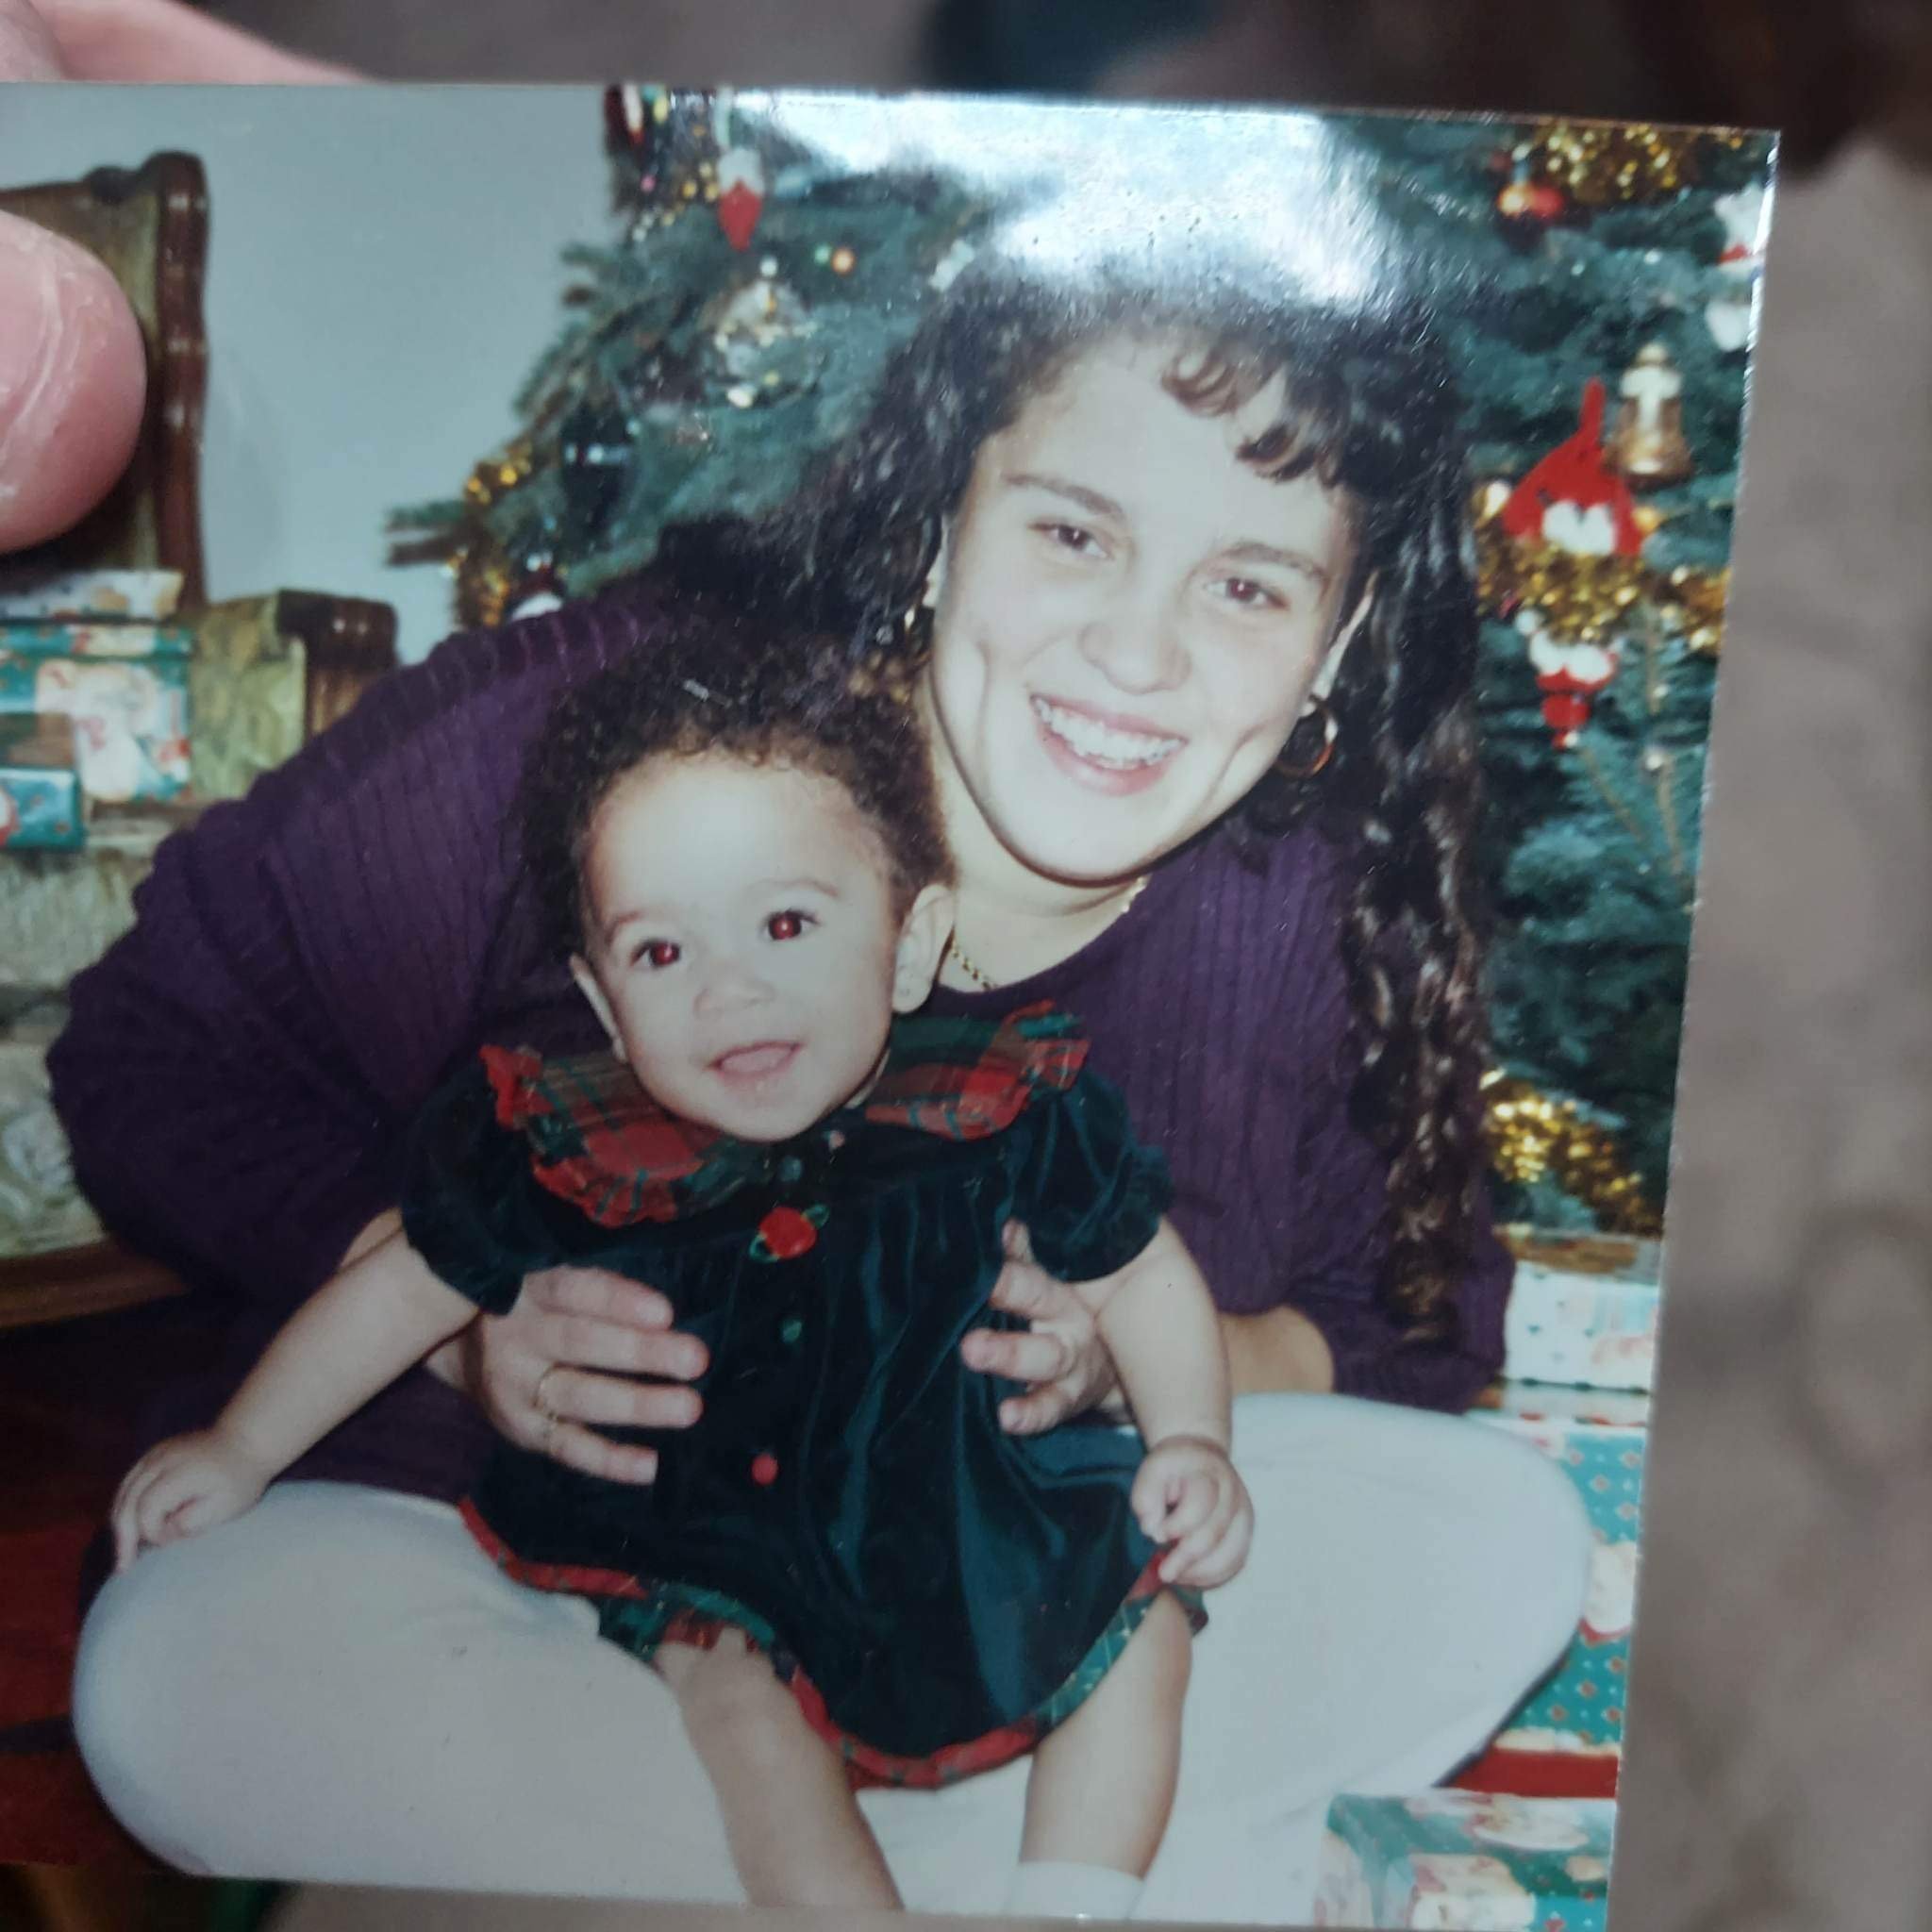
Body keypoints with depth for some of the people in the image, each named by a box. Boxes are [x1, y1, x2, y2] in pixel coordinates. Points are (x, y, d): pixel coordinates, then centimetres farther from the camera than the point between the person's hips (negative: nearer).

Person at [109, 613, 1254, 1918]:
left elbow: (1139, 1272, -2)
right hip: (706, 1551, -1)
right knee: (732, 1691, -25)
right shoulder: (565, 1149, -17)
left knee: (1142, 1618, -7)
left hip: (964, 1531, 2)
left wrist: (1192, 1443, -13)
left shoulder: (1013, 1111, -18)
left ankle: (1071, 1906, 6)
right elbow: (407, 1289, -1)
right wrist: (241, 1452, 4)